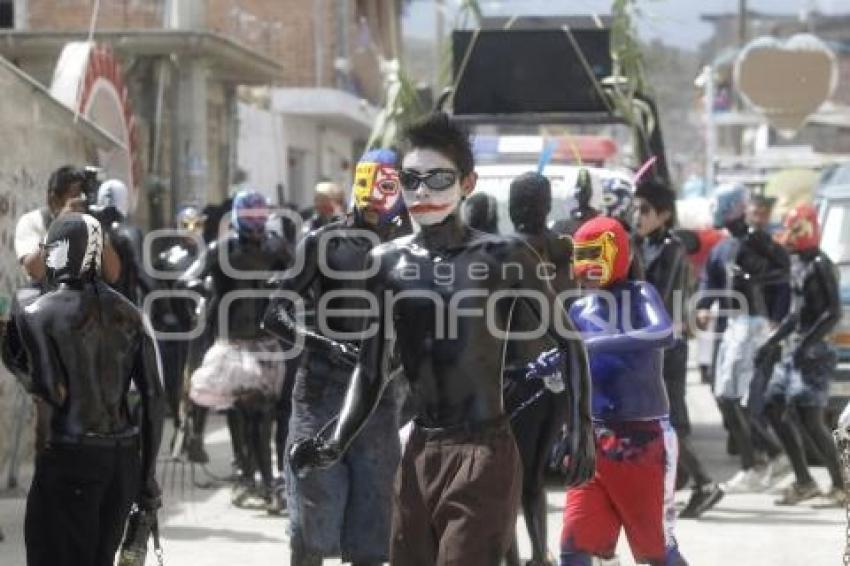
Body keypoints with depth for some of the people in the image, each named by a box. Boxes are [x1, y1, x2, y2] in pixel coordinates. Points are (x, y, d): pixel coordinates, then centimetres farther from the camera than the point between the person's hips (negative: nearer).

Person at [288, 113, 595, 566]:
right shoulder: (386, 262, 6)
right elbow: (369, 371, 8)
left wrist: (581, 428, -5)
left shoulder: (504, 258, -5)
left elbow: (567, 341, 4)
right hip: (419, 455, 5)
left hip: (485, 454, -5)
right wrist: (336, 443, -6)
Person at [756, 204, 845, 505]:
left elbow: (834, 313, -19)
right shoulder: (799, 266, 15)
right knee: (775, 410, 8)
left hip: (813, 352, -10)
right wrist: (772, 343, 25)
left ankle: (839, 484, -3)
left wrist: (807, 344, -25)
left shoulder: (821, 266, -12)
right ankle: (804, 482, 14)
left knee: (810, 419, -12)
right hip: (793, 348, 10)